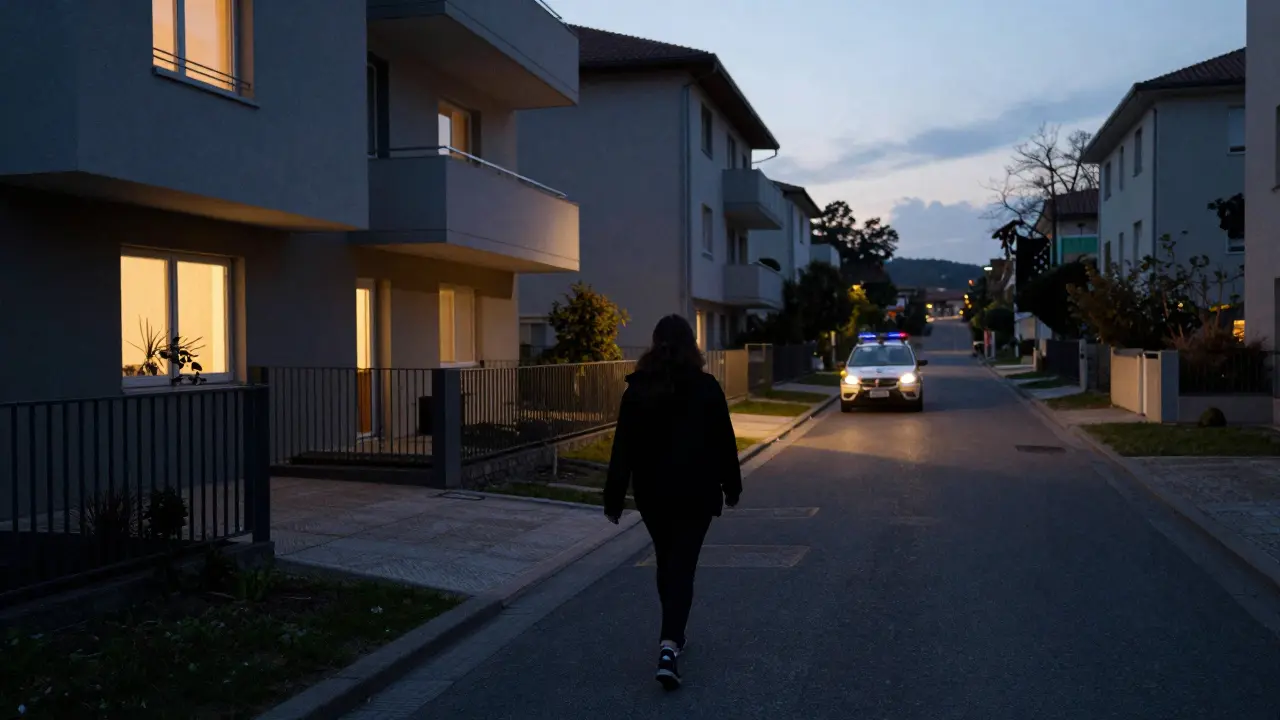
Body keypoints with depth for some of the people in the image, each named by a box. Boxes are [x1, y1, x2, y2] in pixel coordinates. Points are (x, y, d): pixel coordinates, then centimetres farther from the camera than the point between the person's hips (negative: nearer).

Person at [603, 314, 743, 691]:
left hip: (652, 492, 2)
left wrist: (614, 498, 0)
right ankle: (669, 644, -17)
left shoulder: (636, 389, -3)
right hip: (695, 491, -2)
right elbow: (724, 442, -1)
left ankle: (672, 635, 32)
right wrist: (731, 486, 11)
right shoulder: (706, 387, -7)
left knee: (666, 562, 19)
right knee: (682, 565, -2)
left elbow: (623, 448, -4)